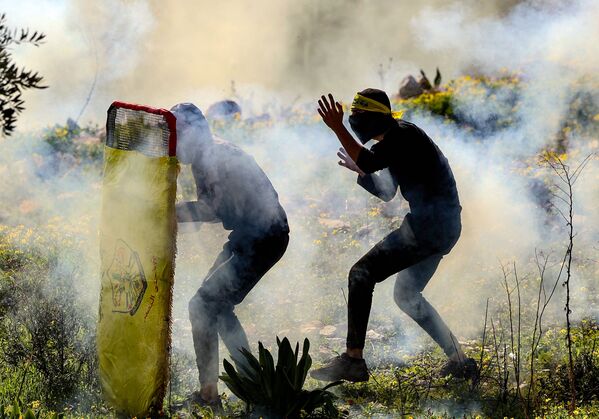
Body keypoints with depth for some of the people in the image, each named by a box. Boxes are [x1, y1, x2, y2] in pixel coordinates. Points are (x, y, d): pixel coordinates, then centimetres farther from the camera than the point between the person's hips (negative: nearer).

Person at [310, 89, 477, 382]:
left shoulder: (403, 134, -11)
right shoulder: (394, 141, 20)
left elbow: (369, 161, -28)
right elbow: (386, 193, 29)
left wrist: (337, 128, -28)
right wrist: (360, 171, 16)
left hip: (428, 223, -11)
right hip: (444, 227, 11)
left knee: (362, 273, -11)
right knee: (406, 295, 20)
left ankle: (353, 360, -15)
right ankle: (459, 361, 19)